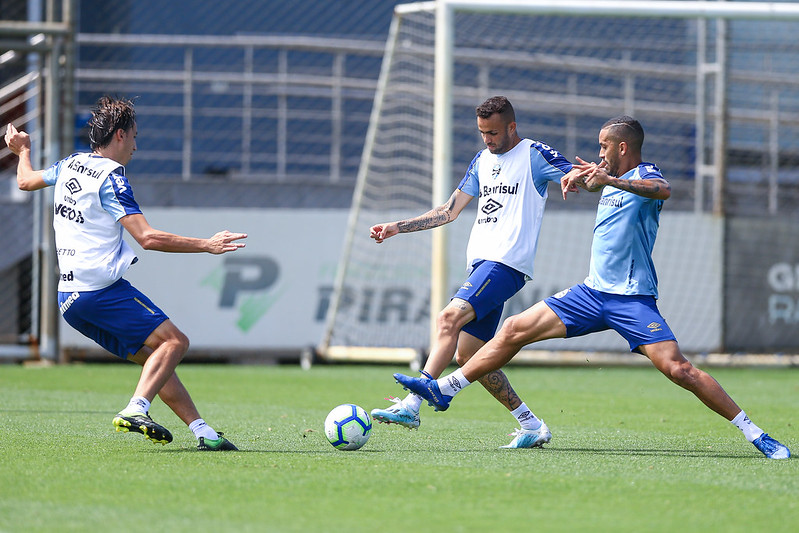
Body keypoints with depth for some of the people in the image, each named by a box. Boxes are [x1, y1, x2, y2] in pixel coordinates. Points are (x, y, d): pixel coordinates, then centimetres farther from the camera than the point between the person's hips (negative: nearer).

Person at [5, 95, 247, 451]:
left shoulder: (70, 165, 14)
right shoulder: (111, 176, -10)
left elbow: (25, 181, 35)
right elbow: (147, 238, -19)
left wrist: (23, 150, 56)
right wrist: (206, 245, -17)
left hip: (68, 298, 9)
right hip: (102, 287, -9)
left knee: (153, 356, 10)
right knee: (174, 341, -10)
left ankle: (202, 430, 2)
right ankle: (136, 409, -28)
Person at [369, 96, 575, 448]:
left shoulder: (534, 155, 0)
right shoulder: (483, 161, 21)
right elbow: (450, 211, 24)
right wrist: (397, 228, 19)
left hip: (507, 263, -9)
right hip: (481, 263, 9)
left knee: (449, 318, -26)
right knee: (468, 353, 5)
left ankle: (412, 405, -34)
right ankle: (531, 425, 12)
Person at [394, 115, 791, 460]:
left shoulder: (645, 175, -10)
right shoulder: (613, 176, 15)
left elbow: (663, 190, -36)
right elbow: (585, 179, 38)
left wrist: (613, 181, -51)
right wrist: (580, 176, 13)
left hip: (631, 299, -8)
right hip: (592, 292, 8)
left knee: (677, 368, -20)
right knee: (514, 330, 3)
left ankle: (755, 435, -14)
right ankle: (444, 390, 11)